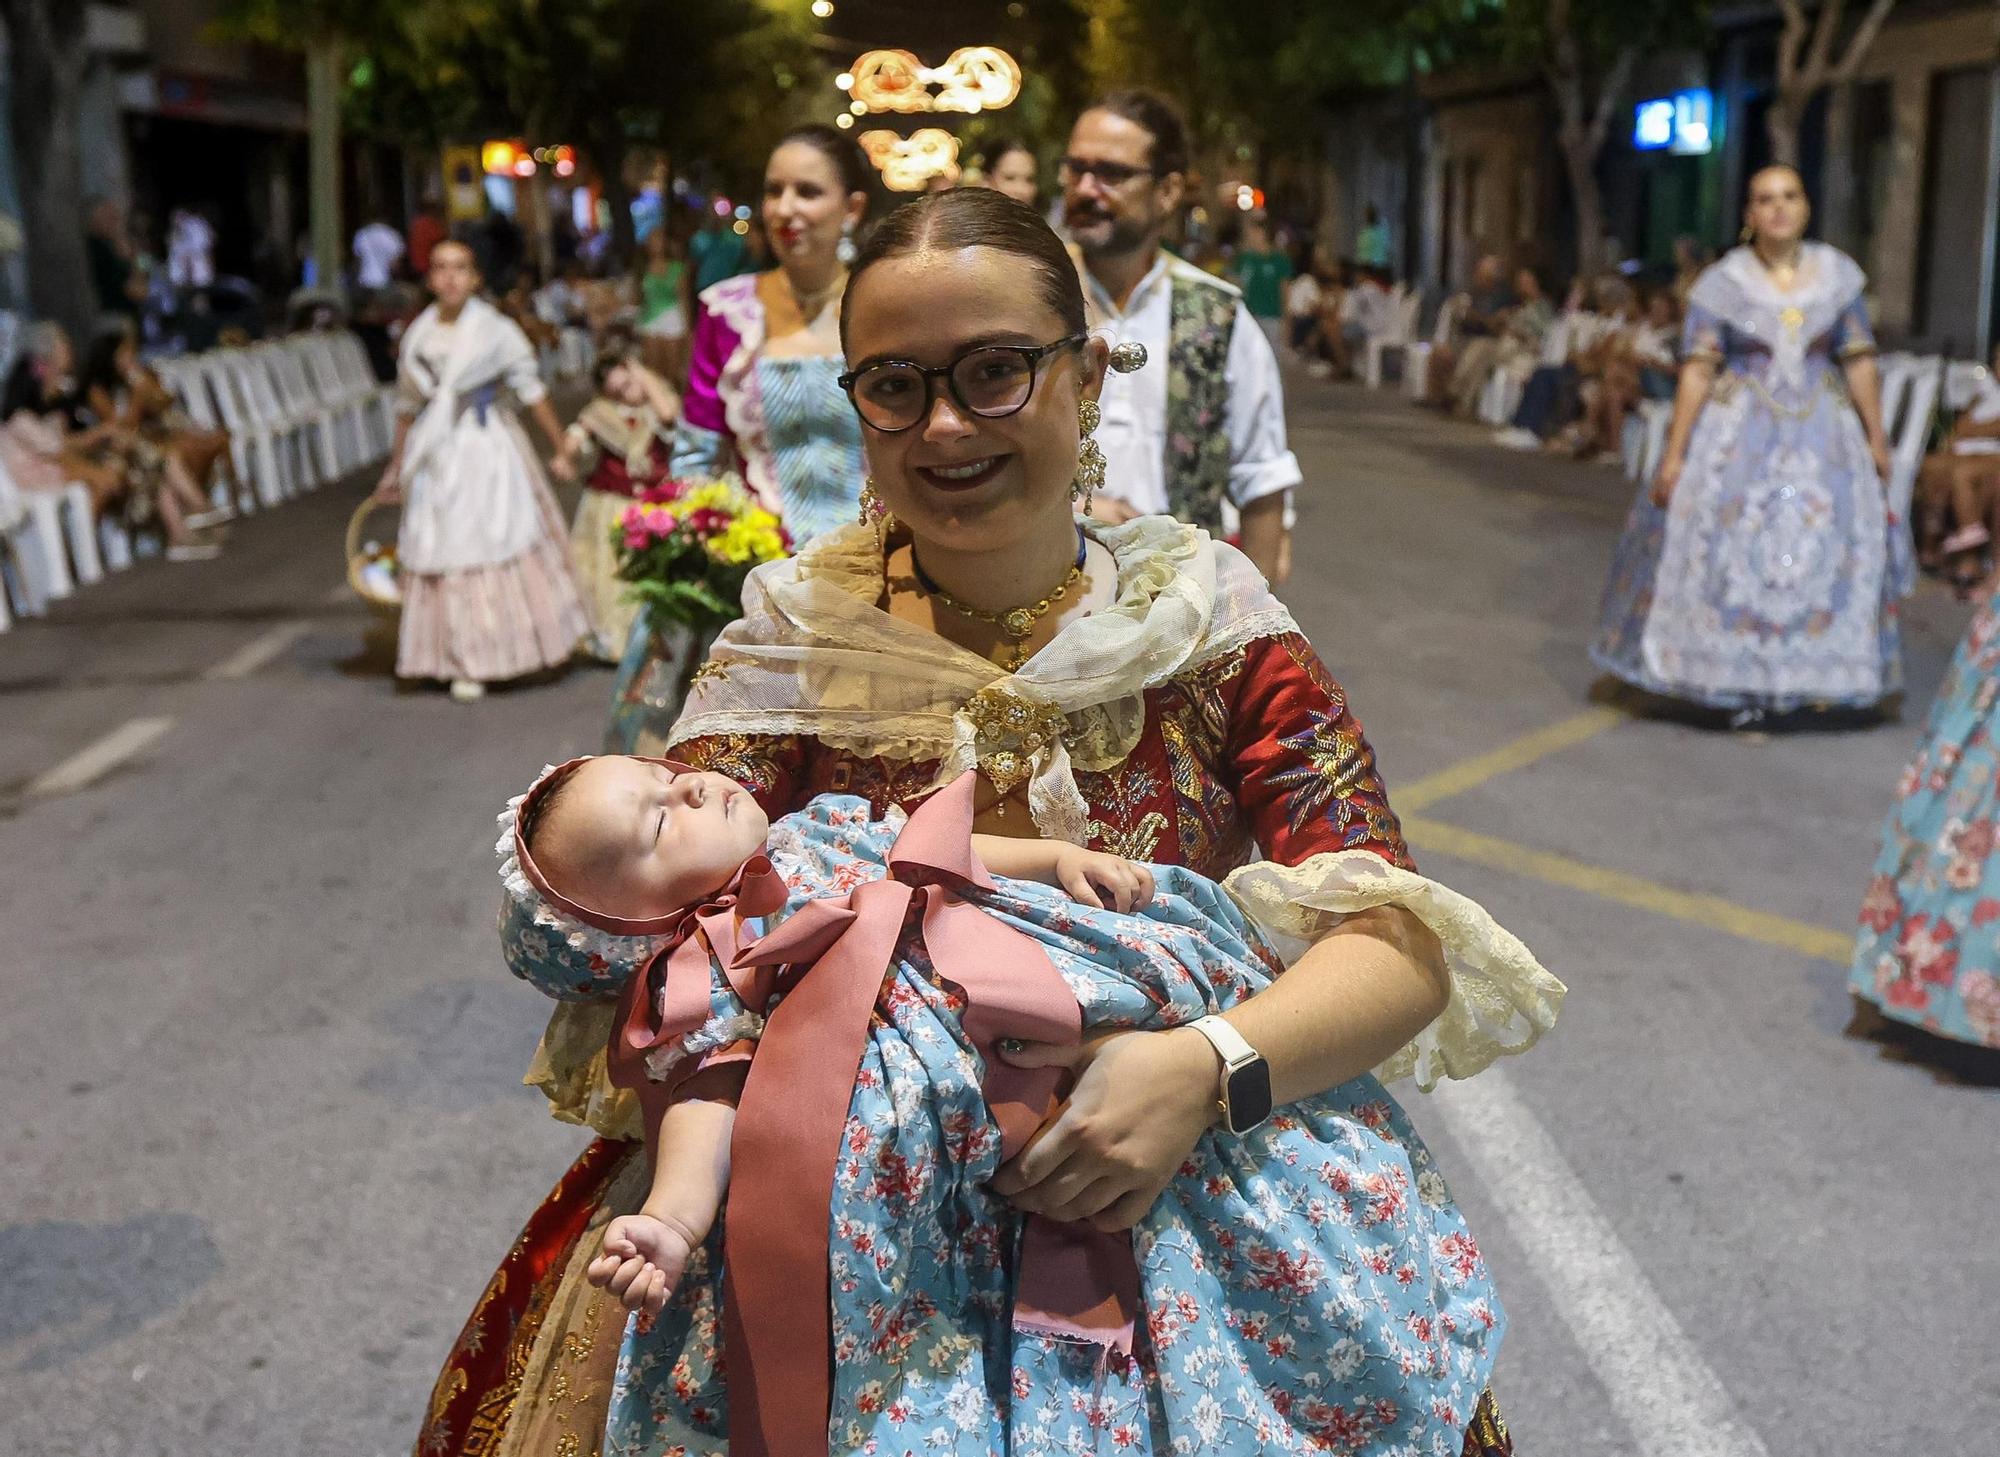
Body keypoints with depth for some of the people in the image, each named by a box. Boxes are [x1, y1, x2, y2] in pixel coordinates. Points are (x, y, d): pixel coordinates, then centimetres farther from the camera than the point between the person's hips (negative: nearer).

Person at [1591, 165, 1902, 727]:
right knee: (1735, 548, -3)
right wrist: (1674, 454, -11)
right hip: (1739, 433, -2)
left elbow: (1859, 363, 7)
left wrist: (1875, 438, 9)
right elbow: (1697, 370, -8)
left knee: (1827, 545, -2)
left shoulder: (1837, 274, 3)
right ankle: (1742, 685, 8)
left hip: (1820, 433, 2)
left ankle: (1813, 674, 14)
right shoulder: (1723, 283, -4)